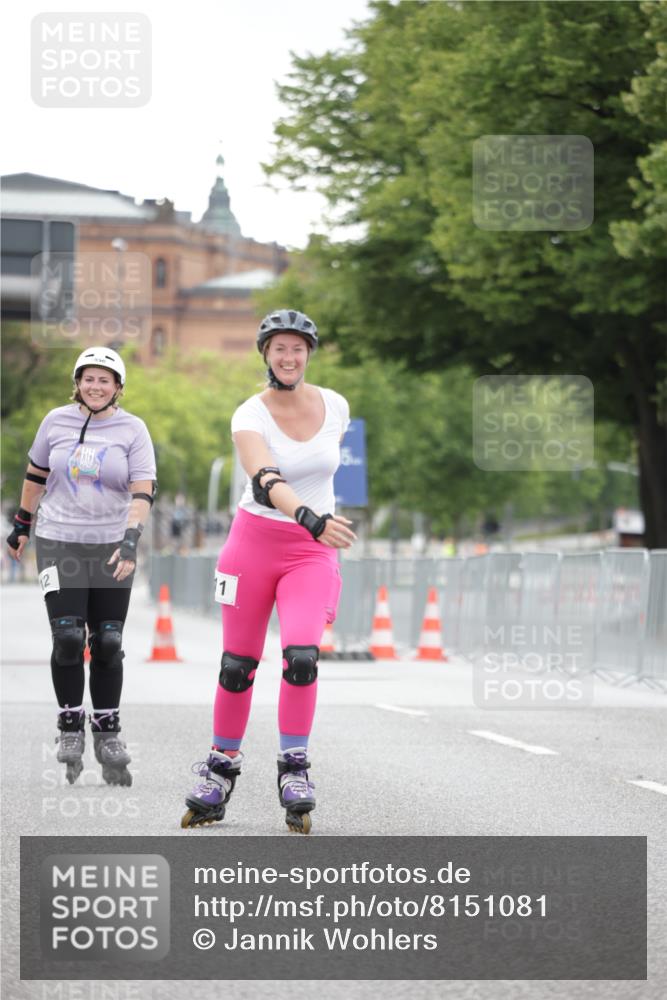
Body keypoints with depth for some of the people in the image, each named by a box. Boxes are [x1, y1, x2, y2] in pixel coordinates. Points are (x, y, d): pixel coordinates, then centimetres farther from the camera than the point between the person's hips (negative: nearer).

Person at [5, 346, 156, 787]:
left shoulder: (132, 429, -2)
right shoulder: (57, 421, 3)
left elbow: (143, 492, -10)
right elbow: (36, 475, 16)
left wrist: (131, 541, -22)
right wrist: (21, 525, 21)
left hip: (111, 547, 0)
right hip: (59, 543, 0)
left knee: (108, 643, 0)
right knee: (68, 638, -11)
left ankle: (107, 731, 14)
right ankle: (70, 725, 5)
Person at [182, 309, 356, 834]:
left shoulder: (335, 406, -2)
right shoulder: (251, 416, -12)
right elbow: (265, 480, -30)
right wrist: (309, 517, -48)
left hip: (312, 552, 1)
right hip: (253, 541, -1)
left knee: (301, 656, -20)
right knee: (237, 666, 4)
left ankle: (294, 768, -8)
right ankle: (221, 770, 21)